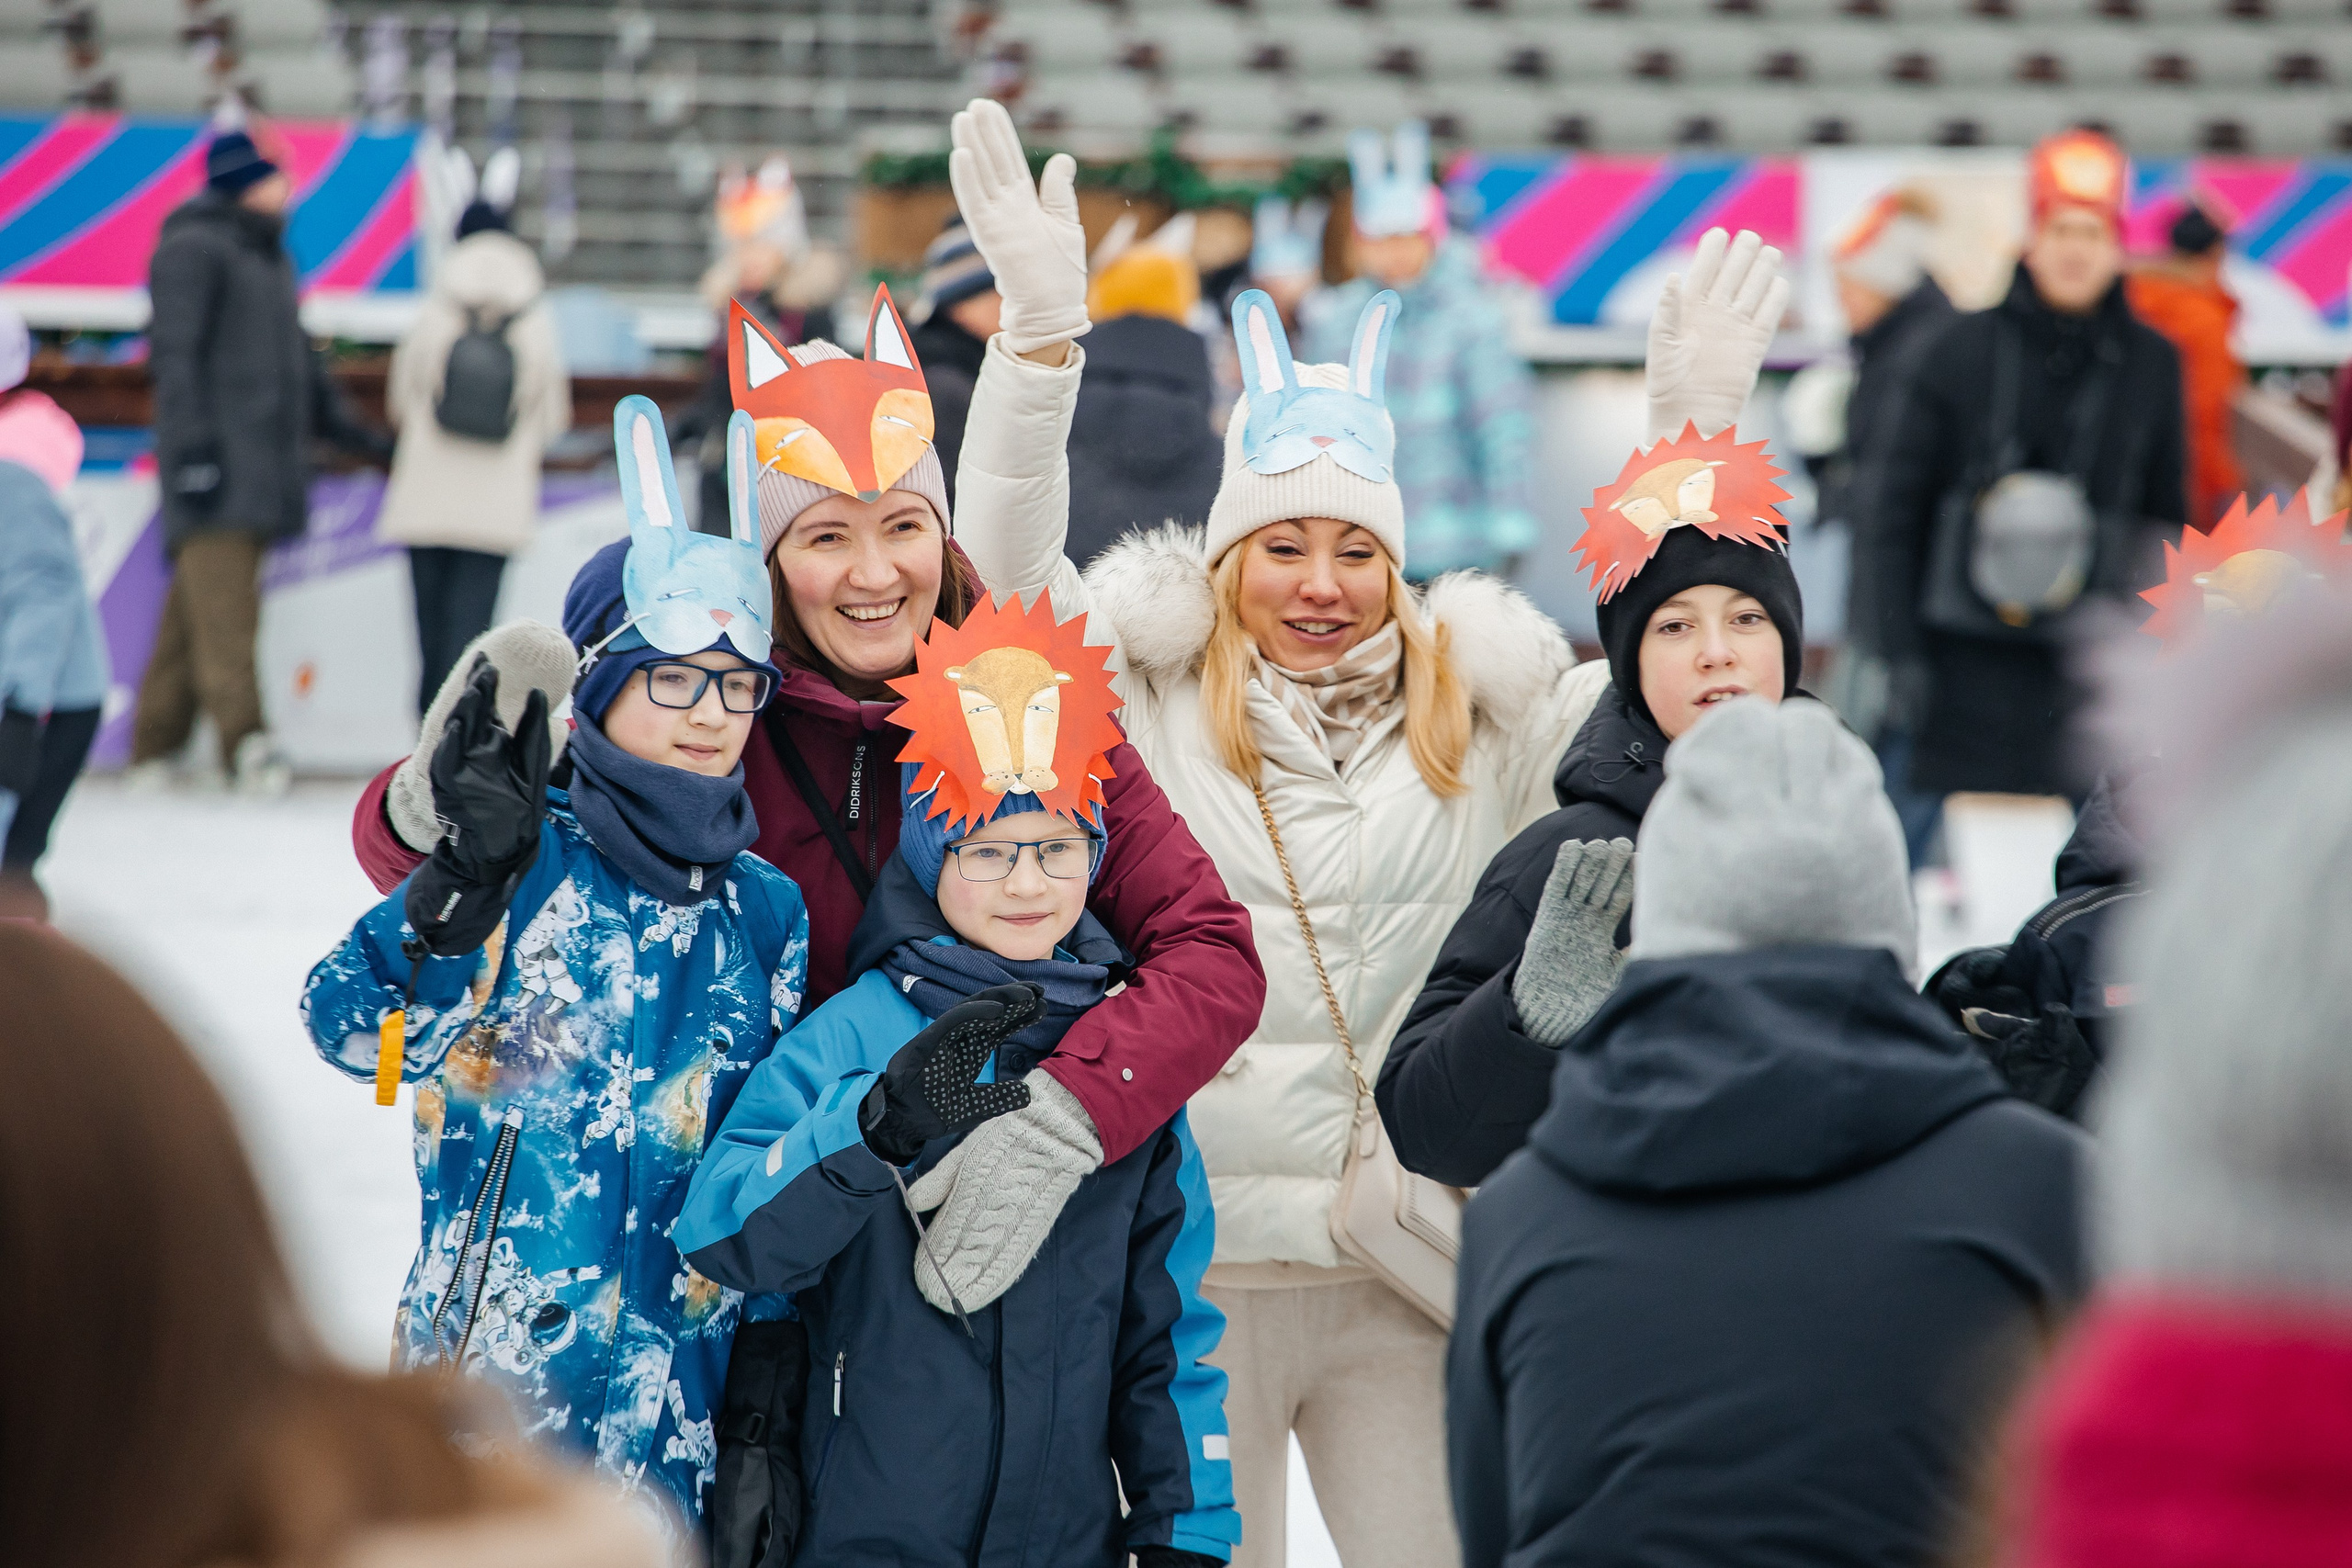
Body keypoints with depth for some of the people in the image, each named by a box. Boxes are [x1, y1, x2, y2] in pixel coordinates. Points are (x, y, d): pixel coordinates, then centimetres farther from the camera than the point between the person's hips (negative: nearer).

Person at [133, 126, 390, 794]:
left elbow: (298, 360, 30)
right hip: (213, 465, -8)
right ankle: (244, 738, -24)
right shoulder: (195, 248, -4)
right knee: (222, 598, -16)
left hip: (264, 461, 8)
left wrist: (358, 436, 29)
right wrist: (193, 445, -20)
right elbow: (174, 353, -12)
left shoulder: (271, 256, 23)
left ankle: (153, 750, 6)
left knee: (195, 611, 6)